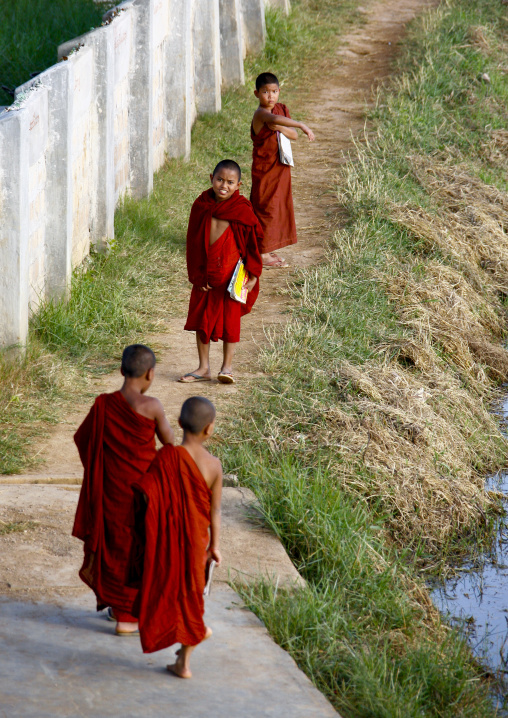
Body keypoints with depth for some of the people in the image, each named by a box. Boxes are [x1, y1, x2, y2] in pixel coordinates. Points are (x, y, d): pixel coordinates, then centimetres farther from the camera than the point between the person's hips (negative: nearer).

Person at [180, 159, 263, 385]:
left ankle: (227, 366, 20)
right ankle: (203, 368, 21)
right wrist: (196, 274, -1)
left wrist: (253, 275, -7)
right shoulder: (201, 206, -2)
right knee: (201, 318, 9)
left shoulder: (242, 211, -10)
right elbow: (193, 242, 3)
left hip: (231, 273, -3)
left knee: (230, 319, 6)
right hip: (204, 275, 3)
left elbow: (253, 244, -3)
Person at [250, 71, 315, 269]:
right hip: (265, 169, -8)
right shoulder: (261, 113, -20)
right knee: (266, 208, -3)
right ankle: (261, 253, 4)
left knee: (280, 207, 13)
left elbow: (294, 135, 0)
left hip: (281, 167, 8)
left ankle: (269, 250, 23)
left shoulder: (282, 109, 5)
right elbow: (274, 119, -43)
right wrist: (302, 125, -53)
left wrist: (280, 128, -19)